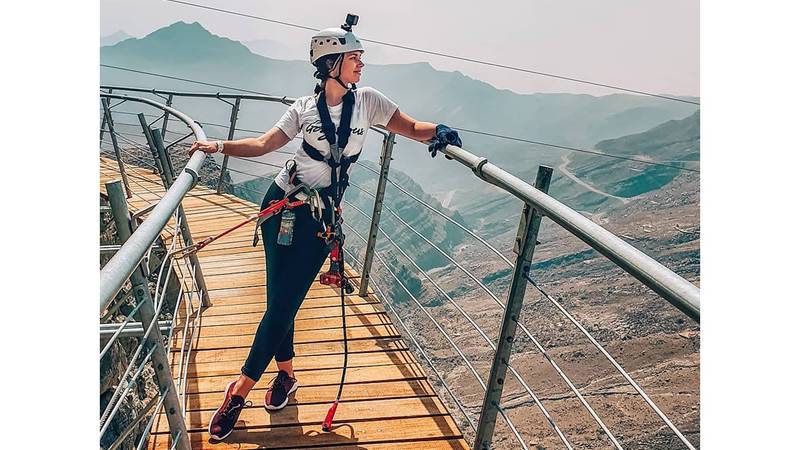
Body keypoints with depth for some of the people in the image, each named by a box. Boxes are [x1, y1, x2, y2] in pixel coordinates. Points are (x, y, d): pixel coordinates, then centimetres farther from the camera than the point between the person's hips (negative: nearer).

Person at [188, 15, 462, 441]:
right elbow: (264, 143, 3)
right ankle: (286, 373, 28)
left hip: (321, 217, -1)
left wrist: (438, 131, -18)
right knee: (279, 300, 3)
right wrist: (218, 146, -9)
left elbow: (411, 127, 3)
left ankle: (239, 390, 11)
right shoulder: (304, 108, 1)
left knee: (283, 303, -3)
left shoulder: (367, 100, 1)